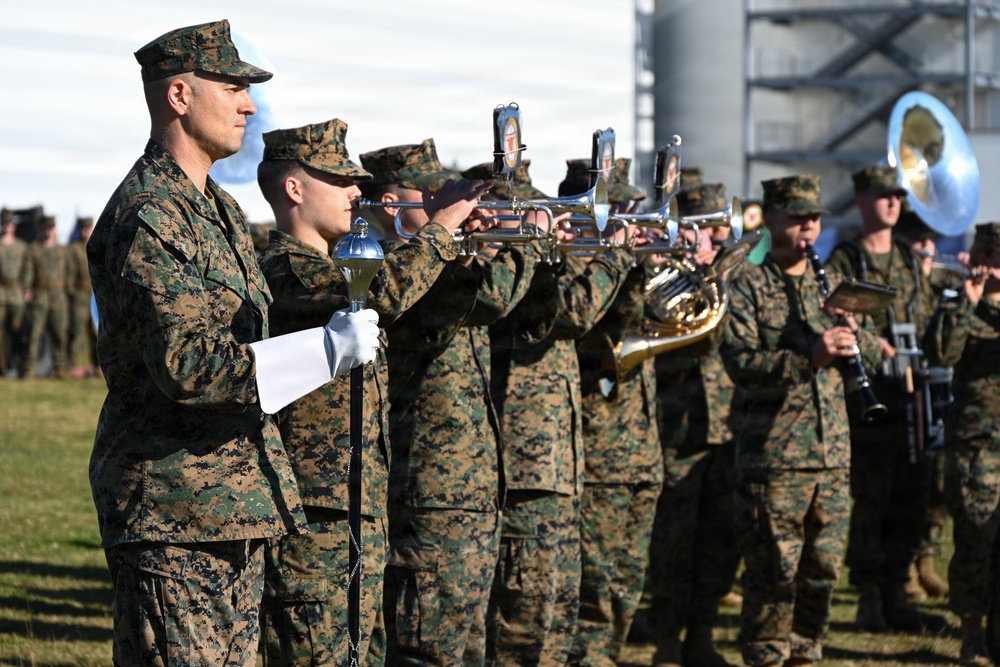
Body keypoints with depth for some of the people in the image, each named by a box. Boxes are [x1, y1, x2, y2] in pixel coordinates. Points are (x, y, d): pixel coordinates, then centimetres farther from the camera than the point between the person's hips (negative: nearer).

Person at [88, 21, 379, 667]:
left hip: (237, 513, 10)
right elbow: (187, 366, -24)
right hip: (172, 518, -10)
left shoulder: (223, 210, 18)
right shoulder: (146, 217, -15)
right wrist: (327, 349, -25)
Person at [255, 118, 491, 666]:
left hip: (361, 510, 10)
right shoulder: (287, 267, -13)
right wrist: (440, 226, -18)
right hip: (318, 514, -10)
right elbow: (384, 295, -30)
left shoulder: (327, 269, 20)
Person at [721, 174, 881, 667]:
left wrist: (854, 339, -7)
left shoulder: (831, 284, 16)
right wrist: (808, 358, -26)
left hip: (833, 453, 6)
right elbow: (740, 362, -15)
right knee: (774, 570, -5)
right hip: (773, 454, -6)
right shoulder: (748, 288, -2)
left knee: (823, 569, 9)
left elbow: (874, 354, 16)